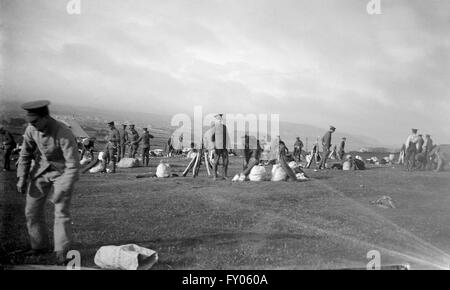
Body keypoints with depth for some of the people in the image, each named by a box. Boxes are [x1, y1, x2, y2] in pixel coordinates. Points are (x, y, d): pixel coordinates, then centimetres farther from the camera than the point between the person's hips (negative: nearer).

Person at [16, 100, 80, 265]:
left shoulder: (64, 134, -32)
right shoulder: (32, 129, -14)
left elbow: (74, 166, -31)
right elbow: (26, 153, 2)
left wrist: (63, 190, -34)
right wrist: (22, 178, -2)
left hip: (63, 172, -6)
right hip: (41, 170, 6)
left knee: (61, 212, -11)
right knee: (32, 210, 7)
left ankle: (61, 253, -2)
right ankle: (40, 246, 23)